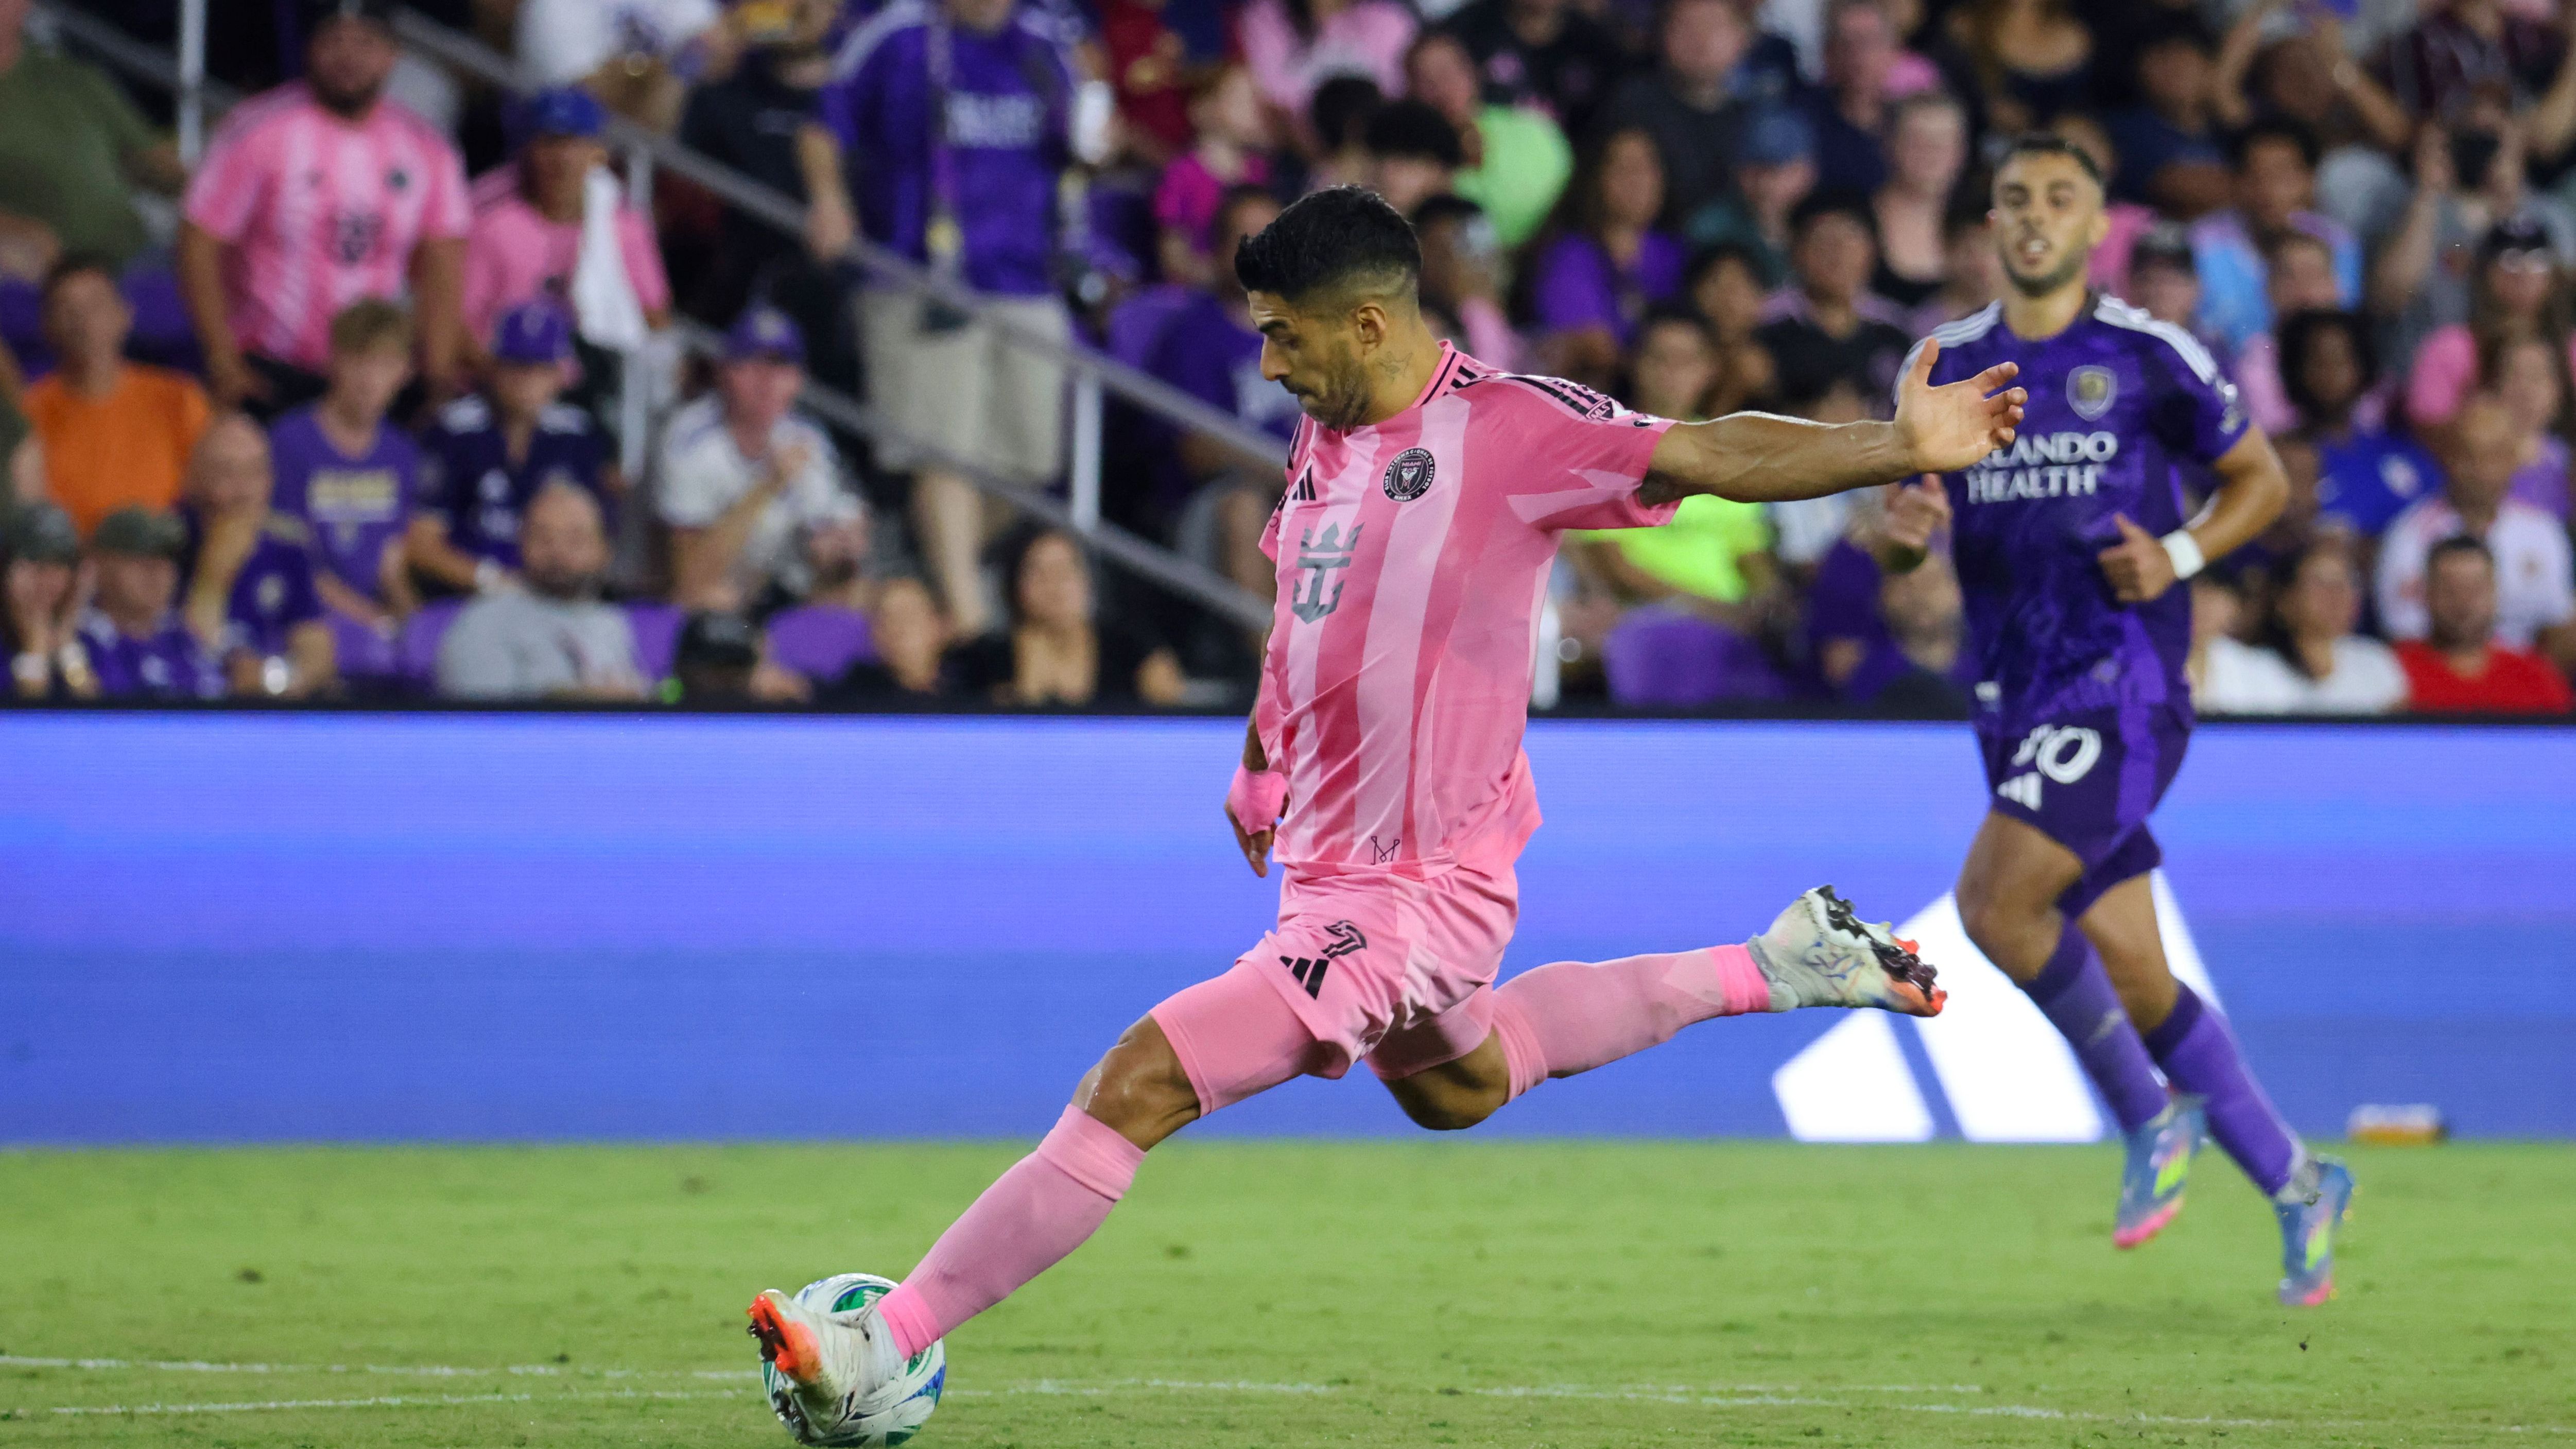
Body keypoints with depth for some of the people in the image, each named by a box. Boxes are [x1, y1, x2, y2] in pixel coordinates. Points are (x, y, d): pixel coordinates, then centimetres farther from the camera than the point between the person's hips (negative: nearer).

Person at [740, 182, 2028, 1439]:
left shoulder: (1510, 428, -18)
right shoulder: (1326, 436, 6)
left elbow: (1710, 458, -23)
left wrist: (1898, 449, -34)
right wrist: (1263, 764, 24)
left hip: (1411, 901, -10)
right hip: (1332, 872, 10)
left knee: (1135, 1088, -16)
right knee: (1457, 1088, 35)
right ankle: (1771, 972, 41)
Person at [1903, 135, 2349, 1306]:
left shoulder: (2152, 358, -1)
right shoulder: (1947, 365, 10)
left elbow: (2260, 479, 9)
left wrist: (2180, 555, -9)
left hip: (2124, 677, -5)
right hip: (2013, 699, 5)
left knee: (1994, 900, -23)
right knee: (2133, 982, 4)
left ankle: (2152, 1116, -3)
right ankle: (2295, 1185, 17)